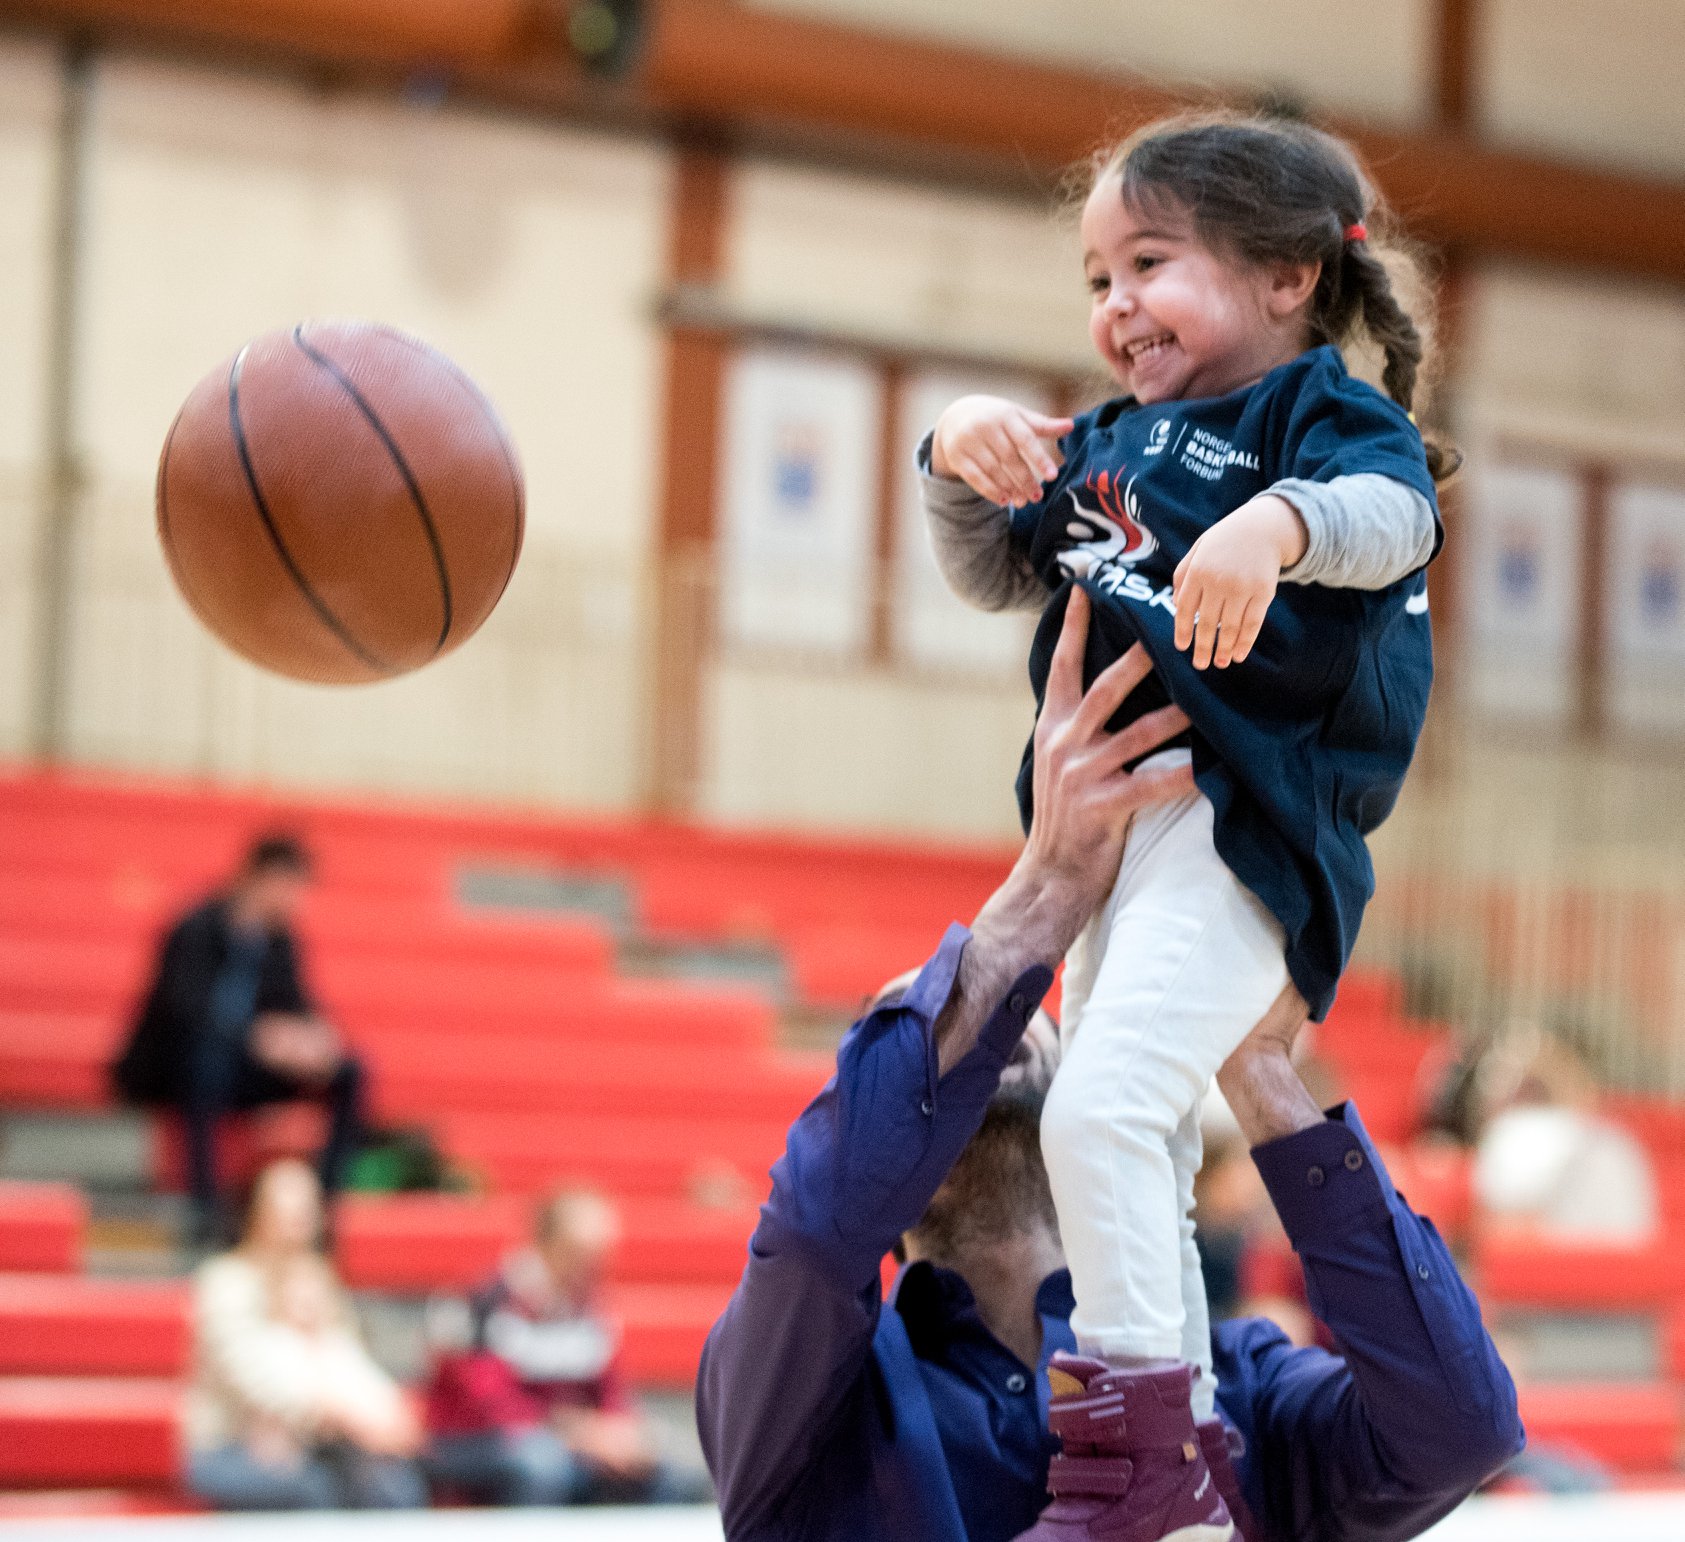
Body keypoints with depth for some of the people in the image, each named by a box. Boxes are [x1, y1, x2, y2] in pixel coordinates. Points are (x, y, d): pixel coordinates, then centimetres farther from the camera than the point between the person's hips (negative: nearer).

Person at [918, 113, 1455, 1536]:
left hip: (1241, 827, -9)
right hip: (1116, 833, 9)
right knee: (1146, 1169, 13)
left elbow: (1394, 510, -23)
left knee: (1102, 1109, -24)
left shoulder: (1316, 406, -3)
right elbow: (996, 574, 23)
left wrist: (1276, 525, -44)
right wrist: (965, 465, 3)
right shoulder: (1112, 444, 20)